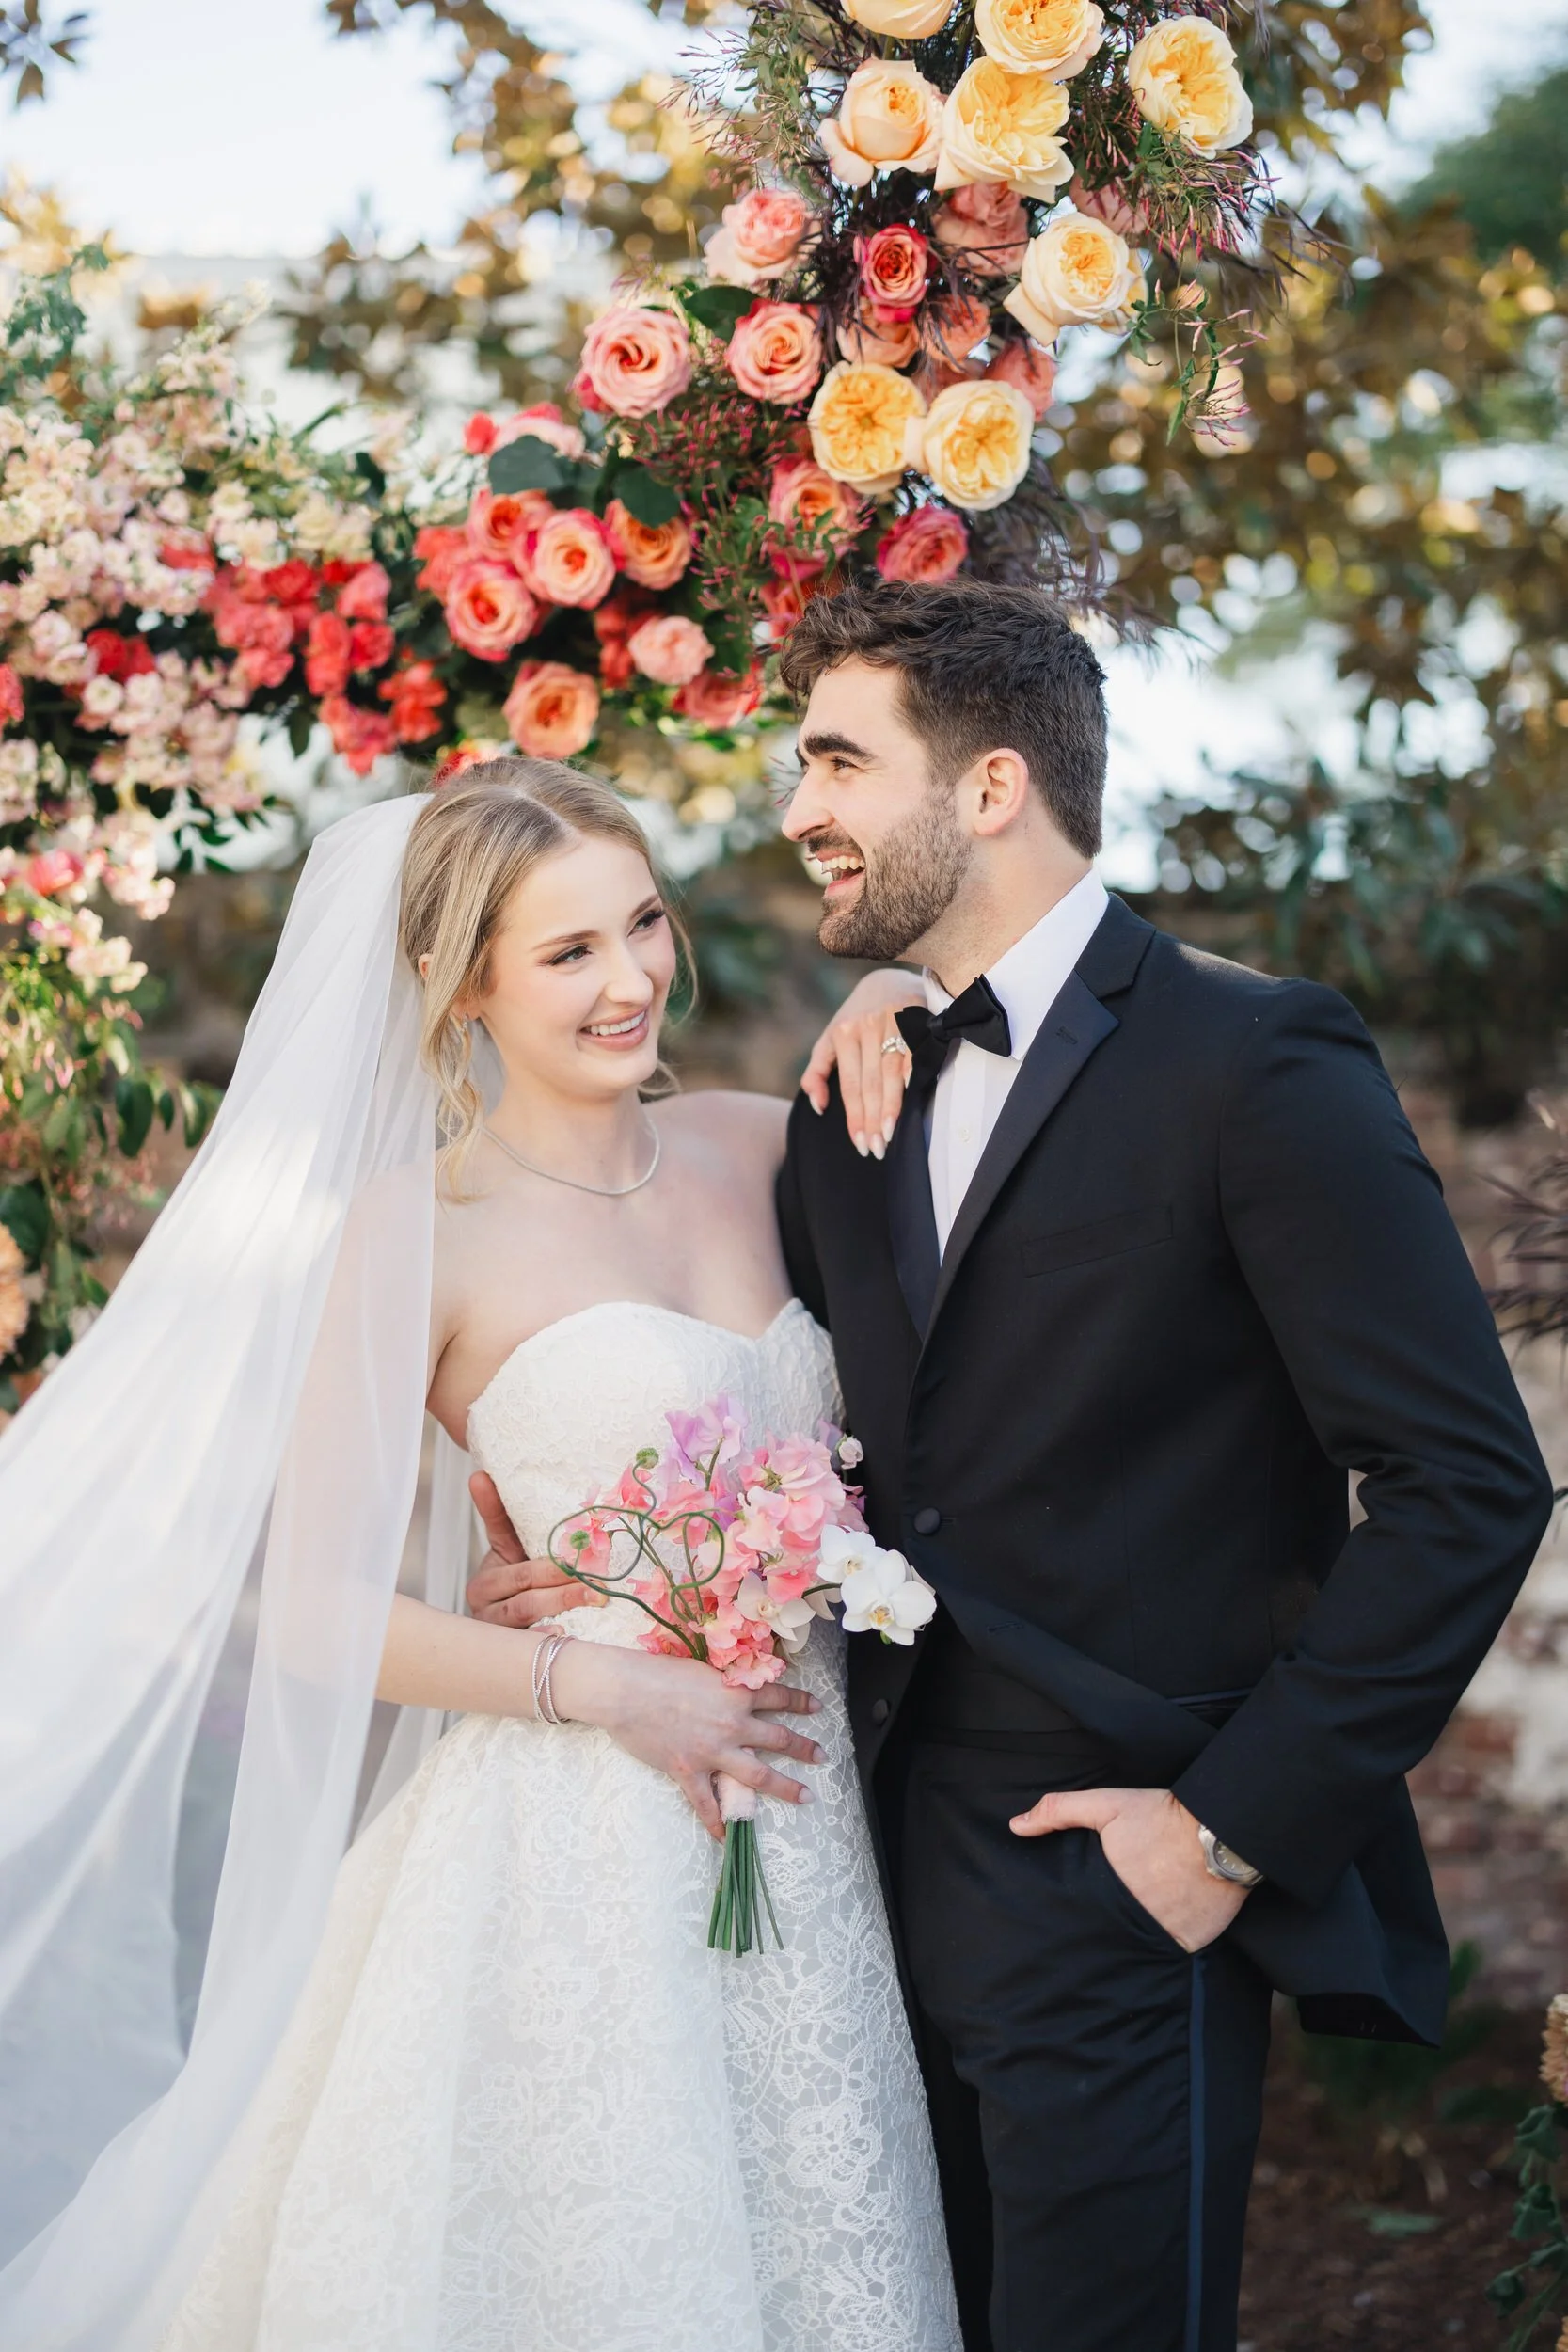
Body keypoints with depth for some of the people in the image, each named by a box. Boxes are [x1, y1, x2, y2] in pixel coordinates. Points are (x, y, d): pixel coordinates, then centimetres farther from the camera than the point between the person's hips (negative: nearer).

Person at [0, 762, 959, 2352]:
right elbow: (307, 1597, -9)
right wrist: (604, 1685, -16)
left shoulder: (754, 1146, 3)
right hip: (580, 1849, -5)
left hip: (804, 1814, 5)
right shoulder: (418, 1233, -10)